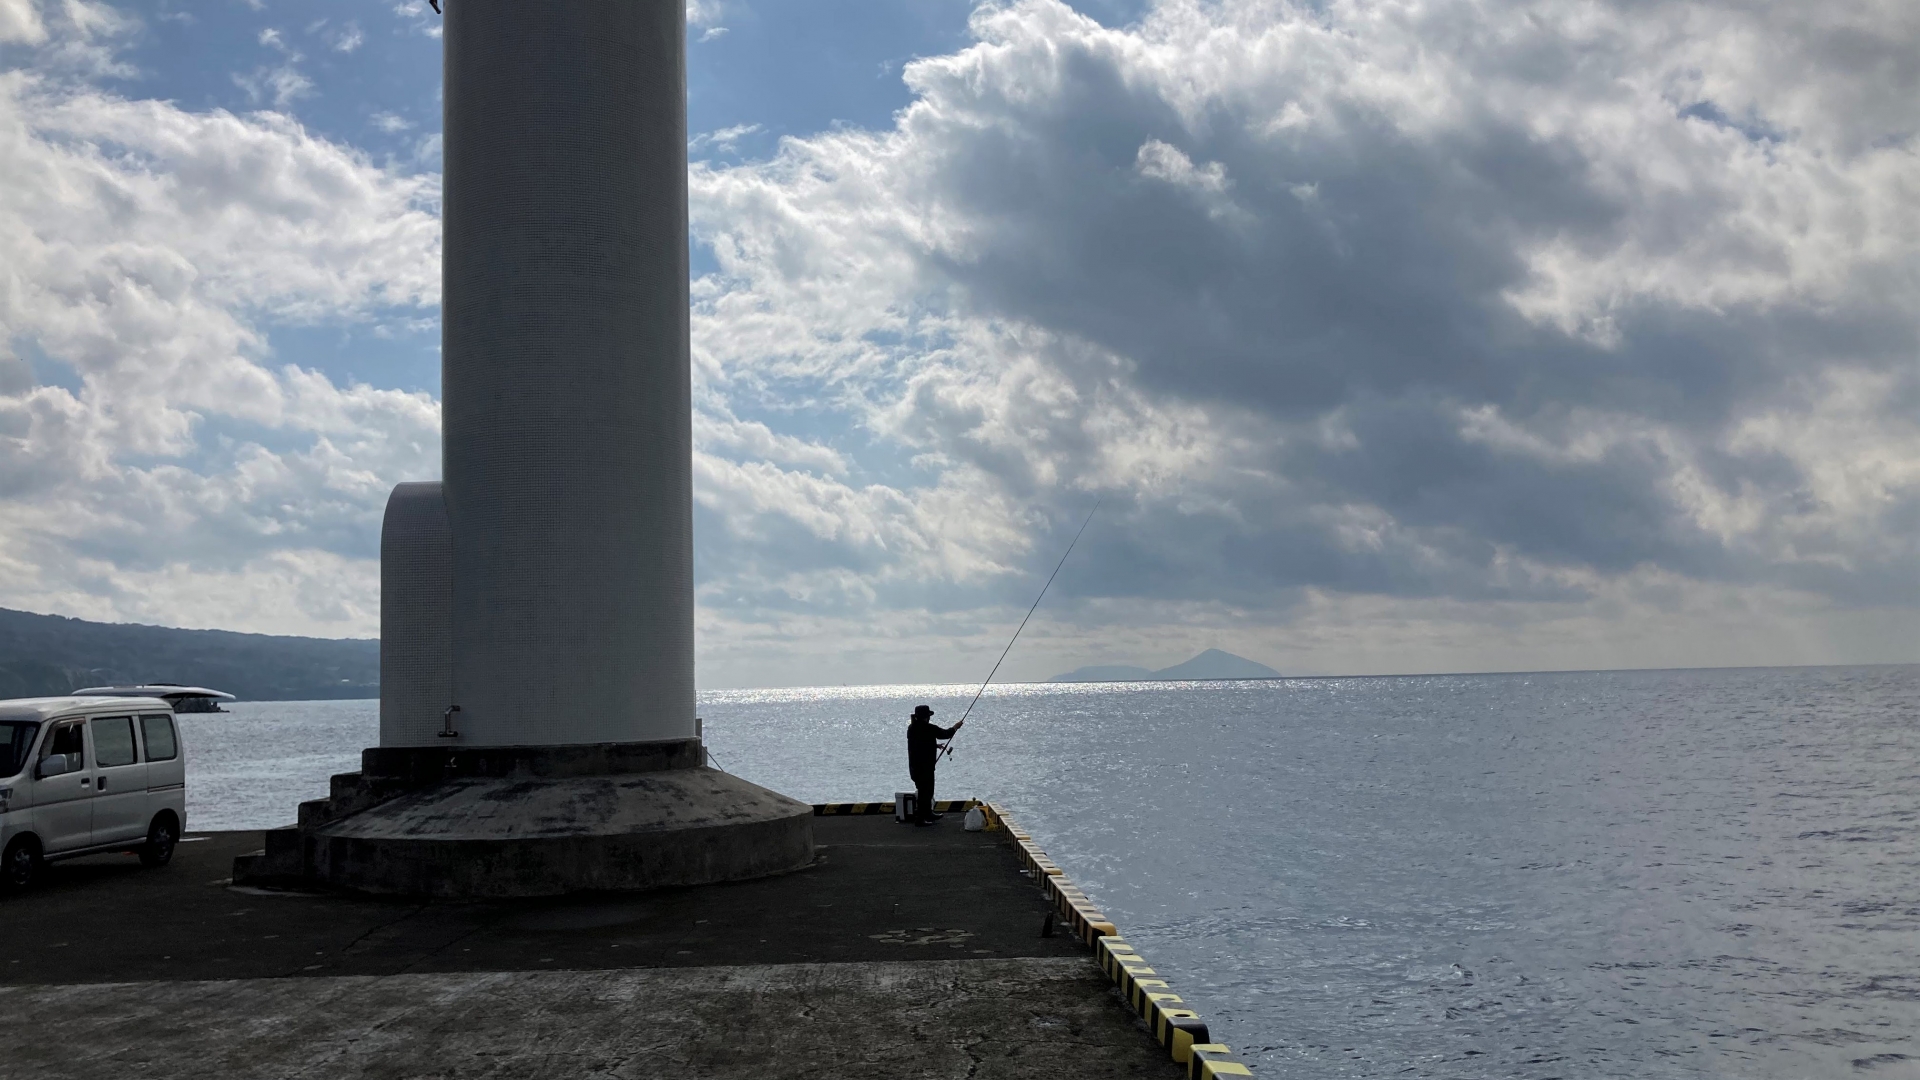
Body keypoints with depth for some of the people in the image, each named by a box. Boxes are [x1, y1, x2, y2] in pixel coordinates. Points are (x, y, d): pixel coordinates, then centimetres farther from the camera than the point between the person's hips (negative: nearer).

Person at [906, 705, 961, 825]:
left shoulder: (911, 728, 8)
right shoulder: (928, 728, -17)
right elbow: (945, 734, -5)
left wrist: (935, 745, 32)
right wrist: (955, 727, 13)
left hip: (914, 766, 9)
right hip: (925, 766, -9)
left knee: (924, 790, 20)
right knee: (925, 792, -4)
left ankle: (928, 814, 32)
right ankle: (920, 819, -4)